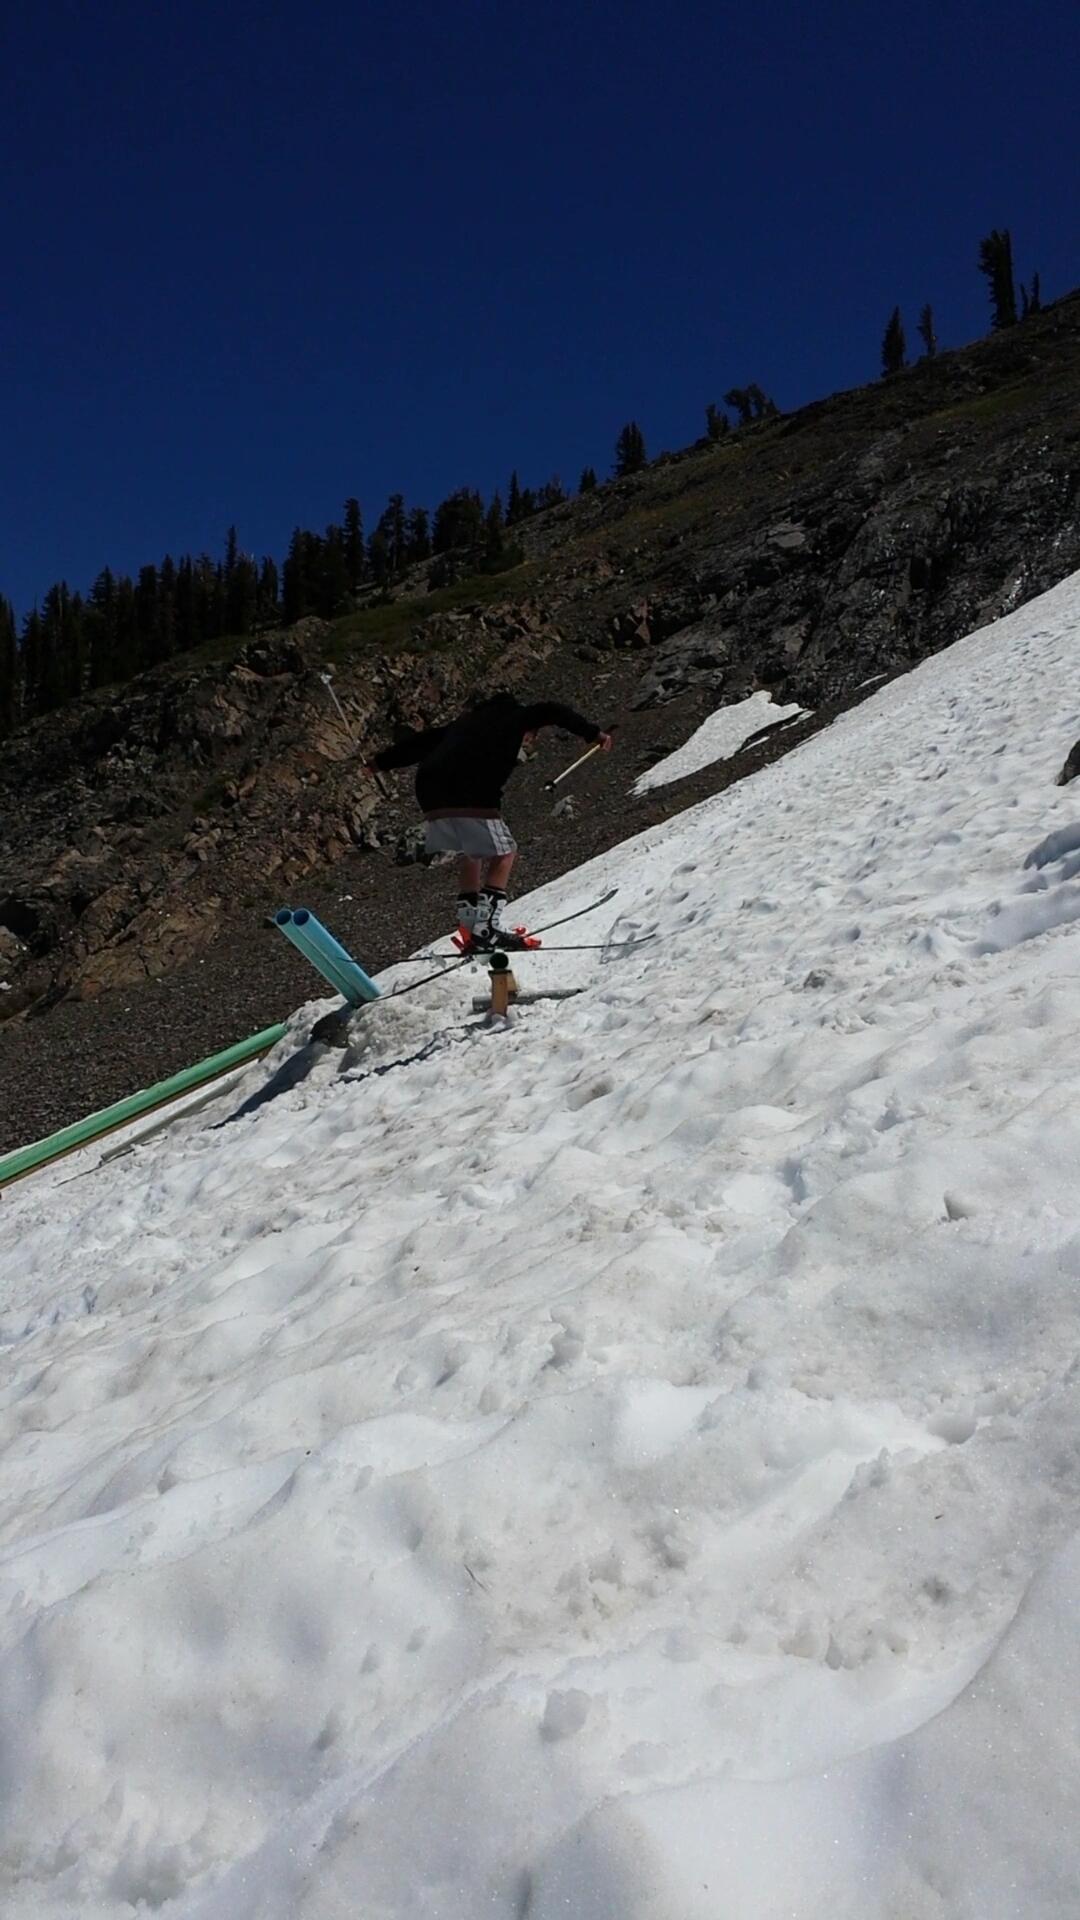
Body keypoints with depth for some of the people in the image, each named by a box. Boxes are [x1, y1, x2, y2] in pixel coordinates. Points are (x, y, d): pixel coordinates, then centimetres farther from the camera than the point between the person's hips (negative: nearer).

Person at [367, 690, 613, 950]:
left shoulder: (467, 719, 33)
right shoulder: (516, 715, 16)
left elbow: (425, 740, 37)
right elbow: (551, 712, 2)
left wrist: (384, 760, 44)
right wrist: (592, 732, 2)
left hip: (433, 799, 7)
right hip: (473, 799, -7)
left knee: (468, 855, 21)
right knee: (503, 854, 5)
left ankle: (468, 927, 14)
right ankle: (485, 928, -6)